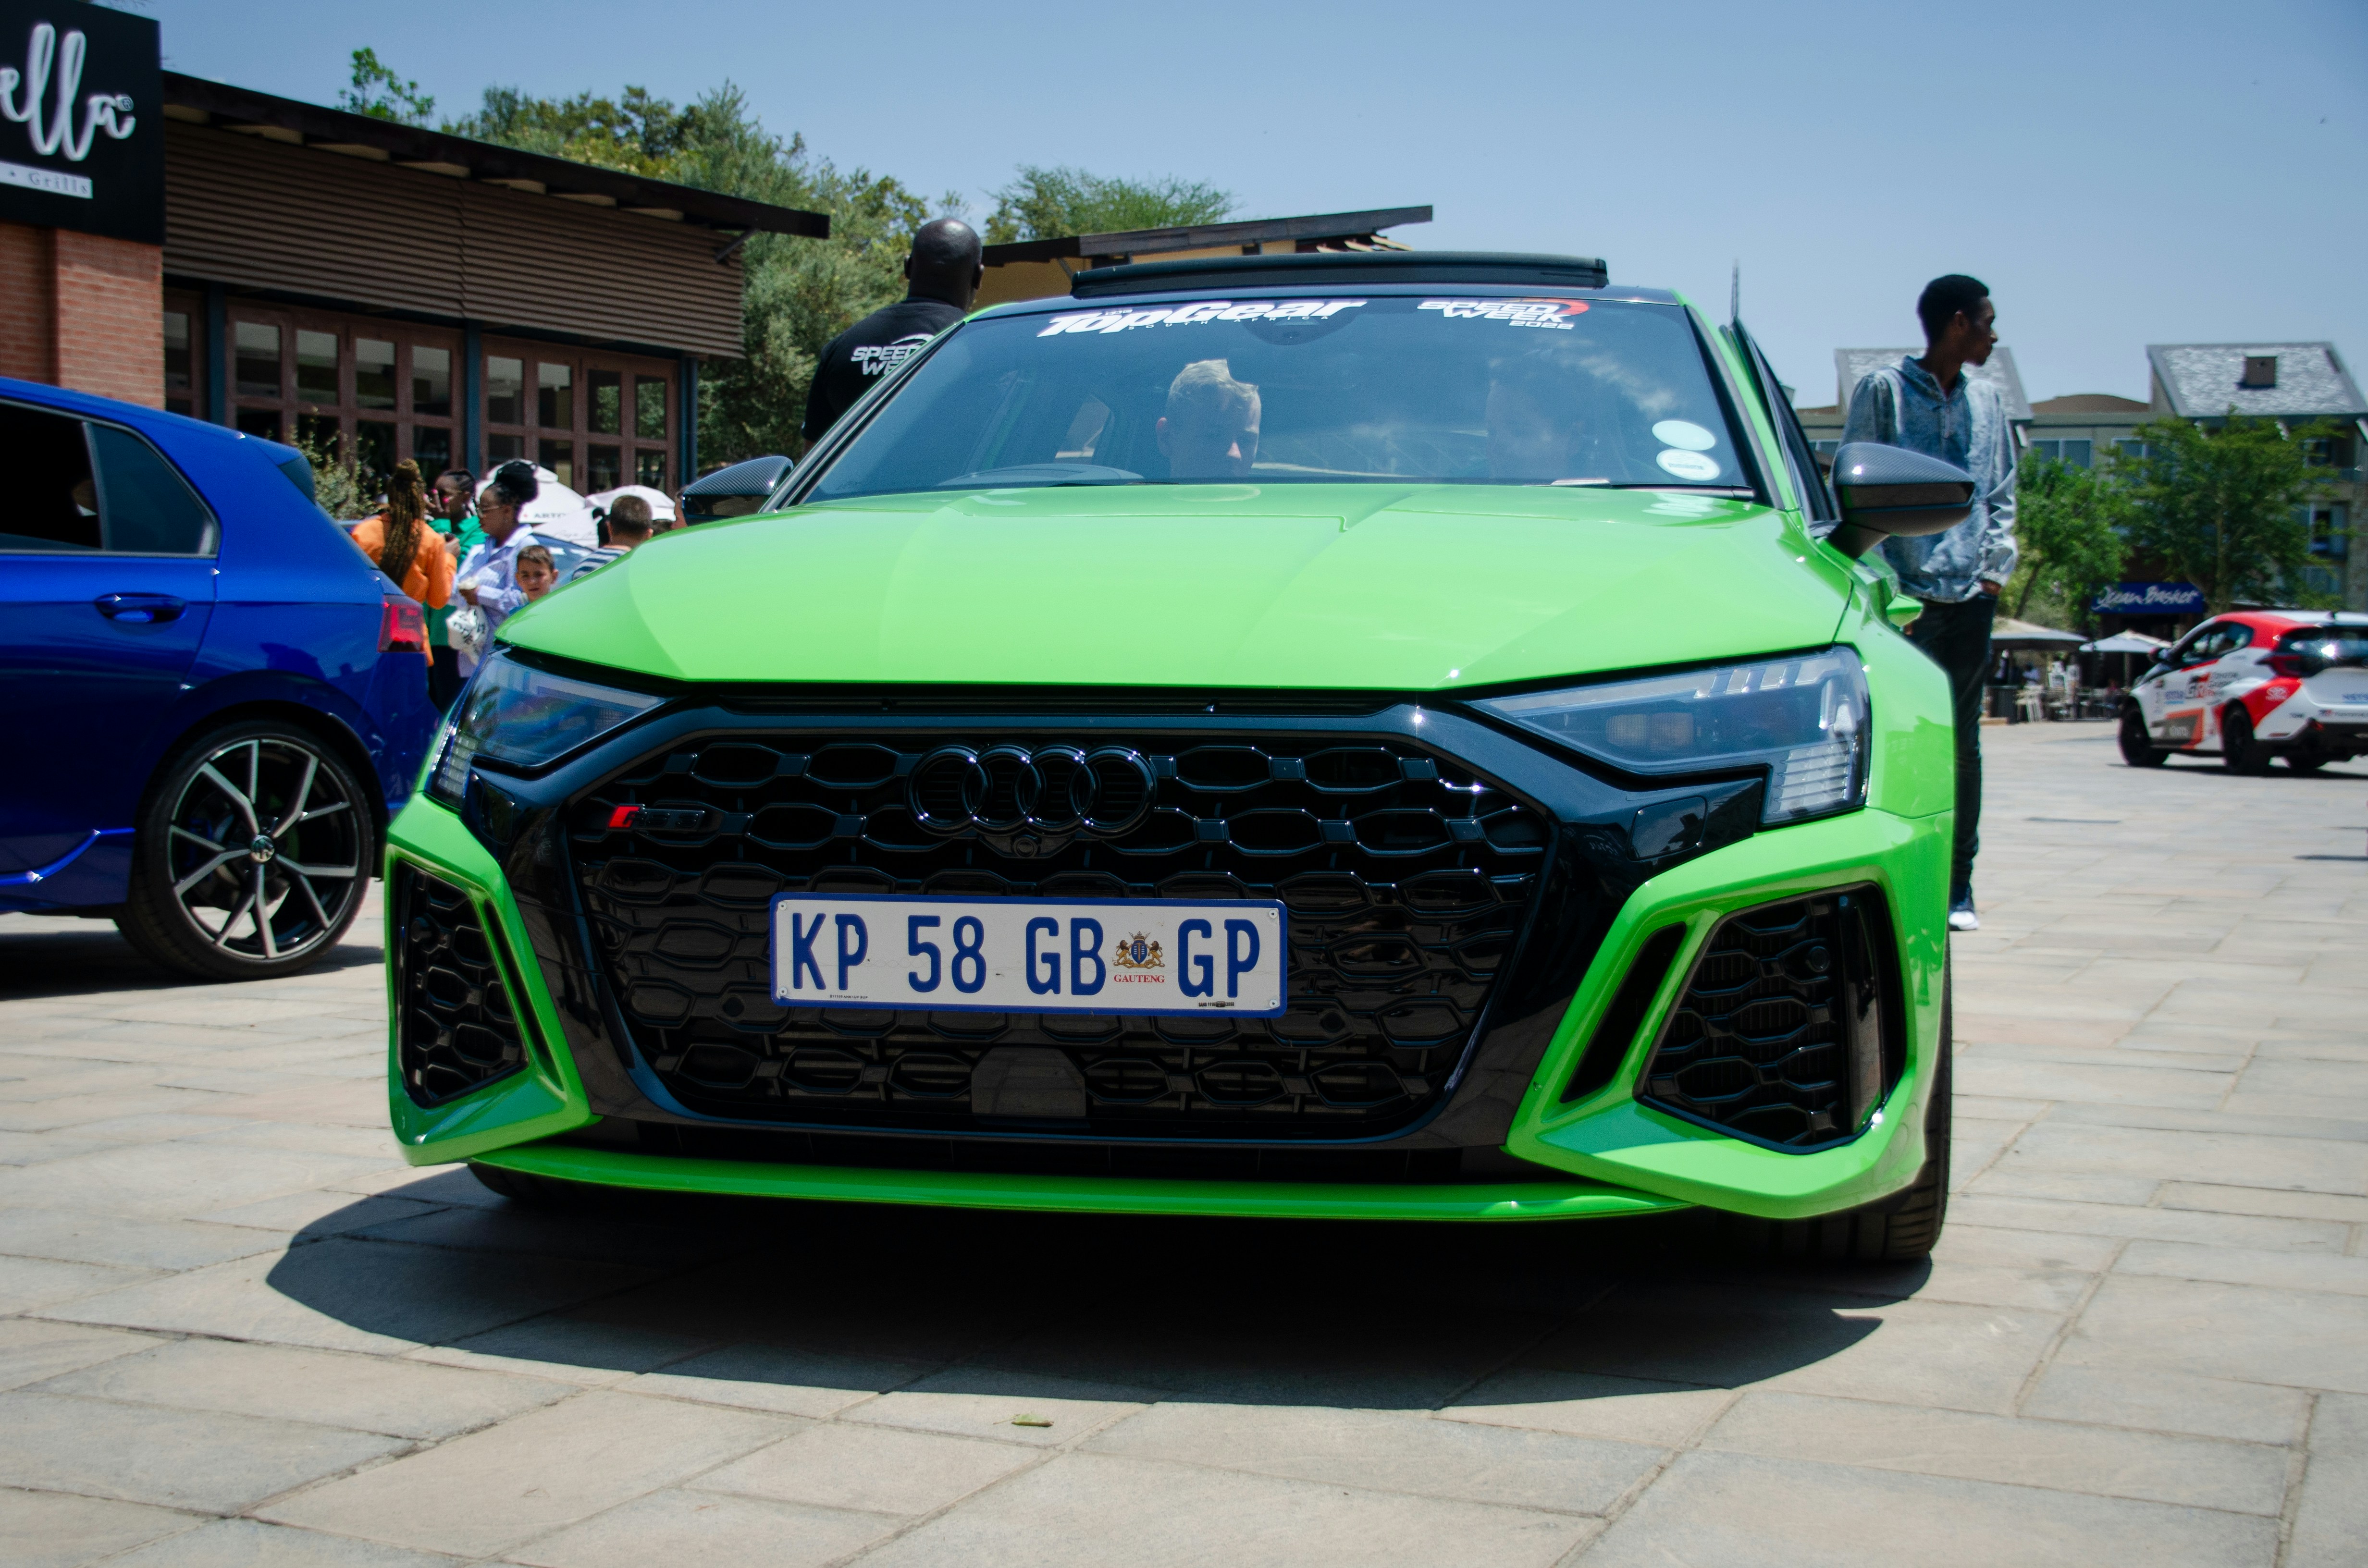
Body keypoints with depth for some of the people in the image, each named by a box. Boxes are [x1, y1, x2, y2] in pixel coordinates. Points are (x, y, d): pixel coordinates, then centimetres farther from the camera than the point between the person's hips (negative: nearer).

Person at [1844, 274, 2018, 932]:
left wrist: (1996, 568, 7)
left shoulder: (1987, 402, 16)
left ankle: (1957, 888, 11)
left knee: (1963, 746, 6)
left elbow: (2002, 494, 21)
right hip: (1902, 598, -5)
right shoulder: (1885, 391, 0)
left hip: (1968, 599, 5)